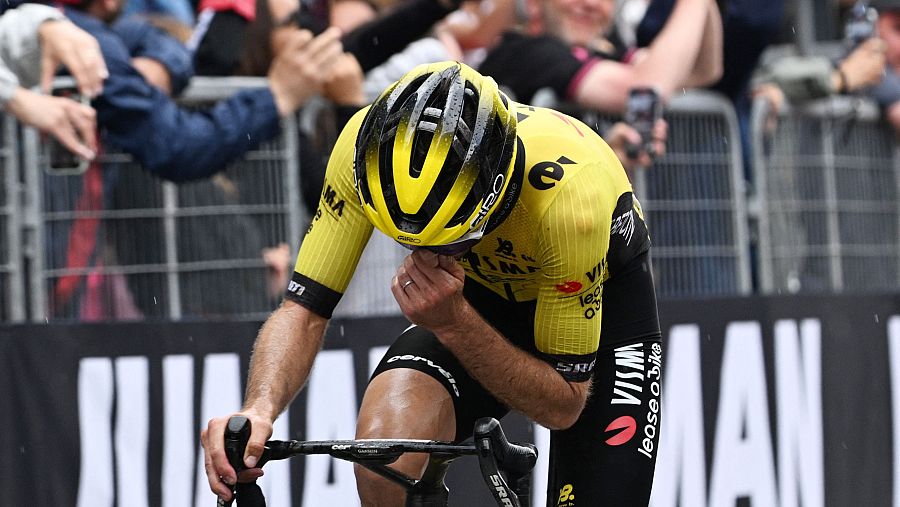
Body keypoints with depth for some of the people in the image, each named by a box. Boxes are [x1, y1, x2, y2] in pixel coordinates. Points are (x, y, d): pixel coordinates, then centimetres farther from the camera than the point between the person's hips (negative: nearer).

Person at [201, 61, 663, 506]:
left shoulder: (567, 193, -40)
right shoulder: (369, 148, -32)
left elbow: (565, 404, -28)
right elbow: (302, 311, -24)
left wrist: (452, 323, -42)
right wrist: (258, 411, -43)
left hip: (603, 295, -2)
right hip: (483, 291, 2)